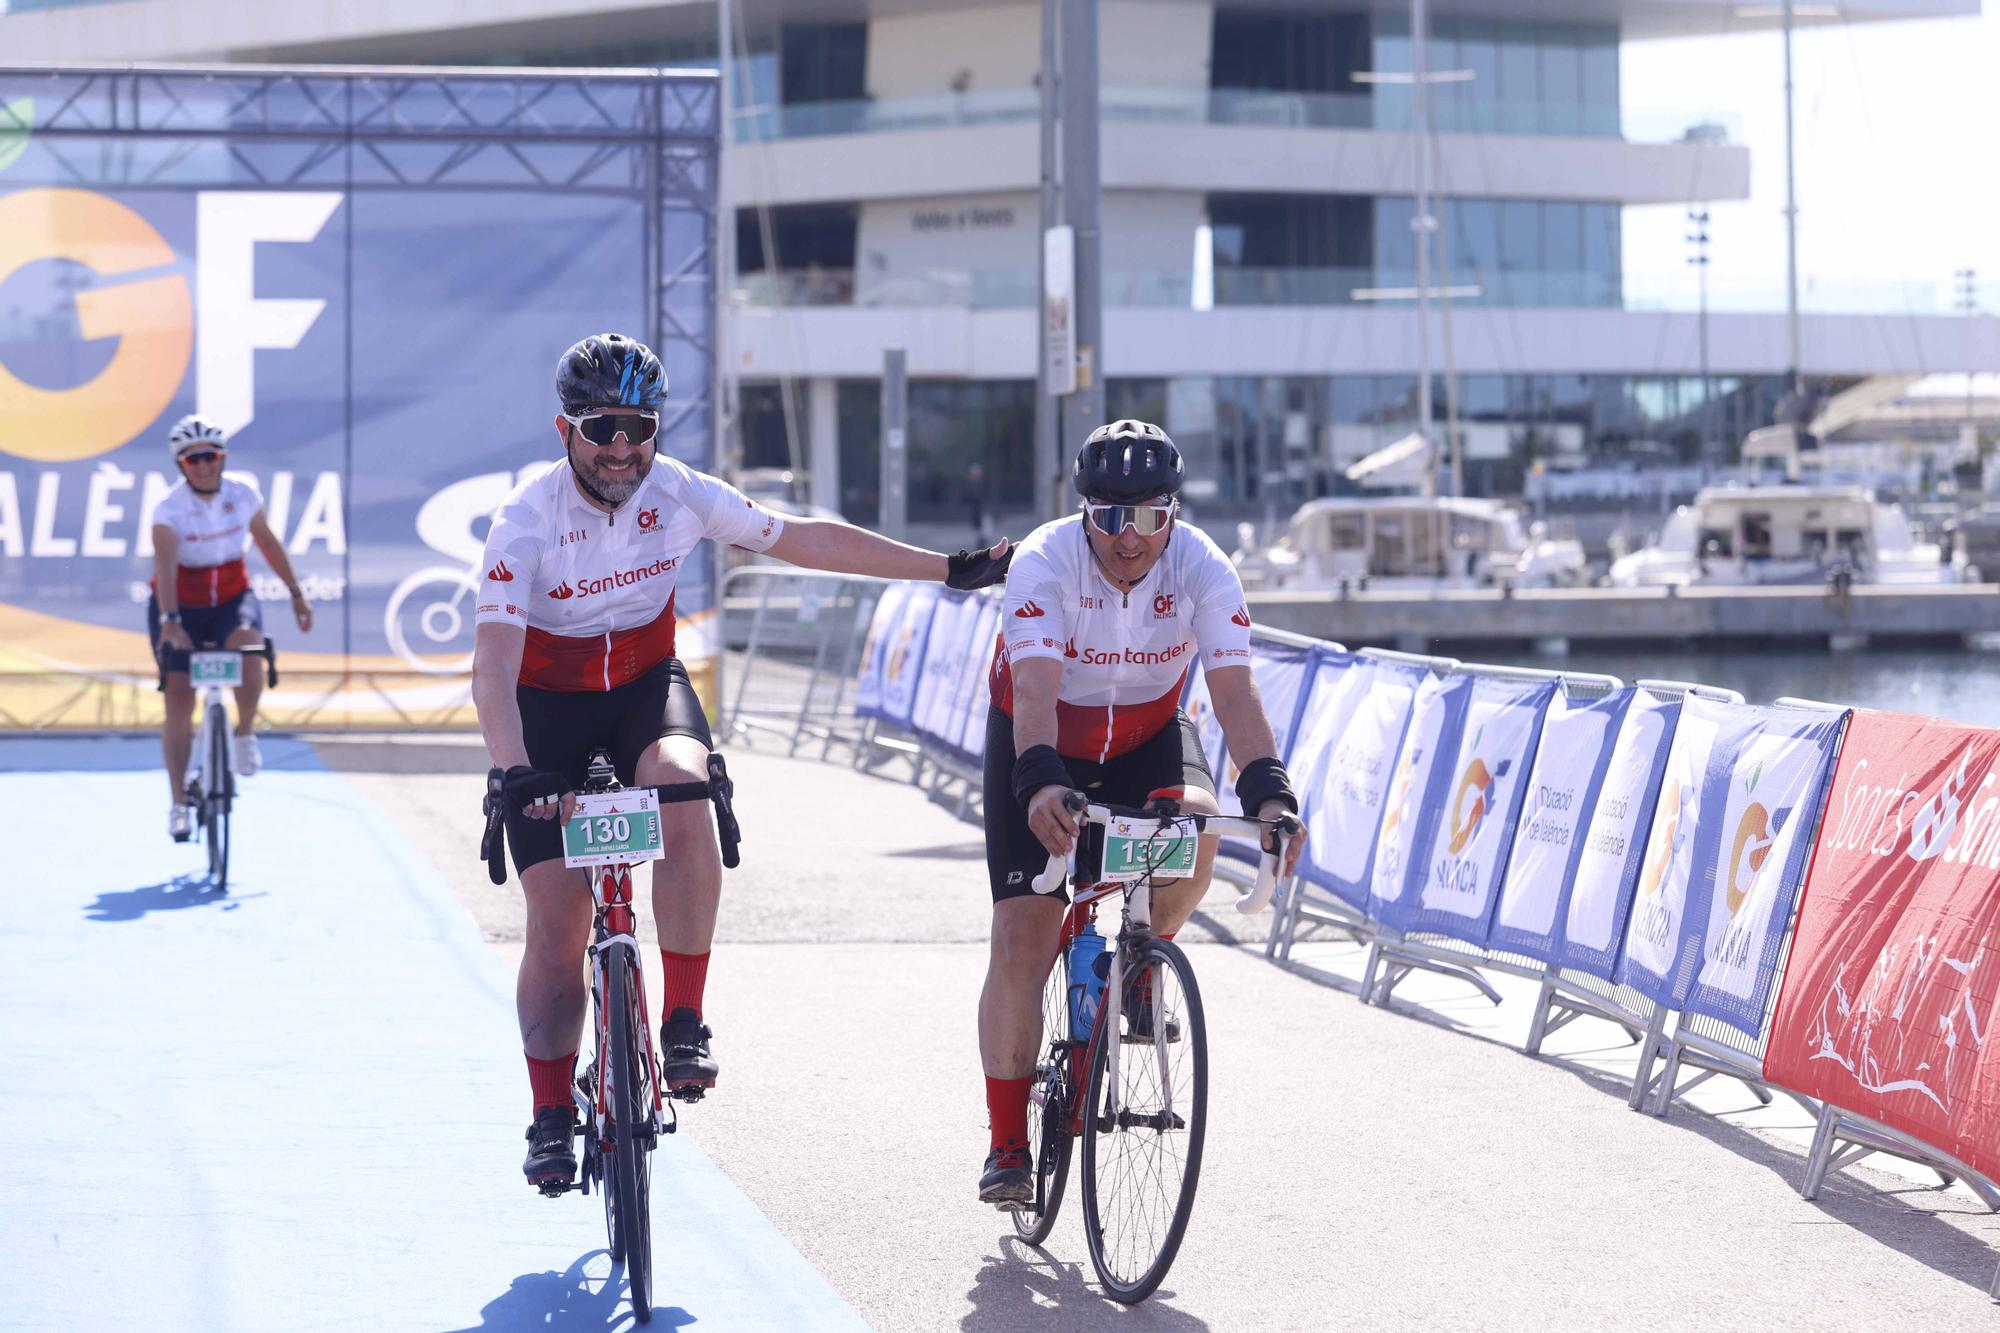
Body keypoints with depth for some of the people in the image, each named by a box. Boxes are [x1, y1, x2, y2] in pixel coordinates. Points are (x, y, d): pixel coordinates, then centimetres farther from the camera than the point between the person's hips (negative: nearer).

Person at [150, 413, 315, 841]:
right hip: (182, 607, -1)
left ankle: (246, 734, -12)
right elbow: (165, 567, -32)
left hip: (232, 599, 1)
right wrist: (170, 621, -47)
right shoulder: (170, 509, -19)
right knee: (179, 699, -3)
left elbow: (267, 541, 8)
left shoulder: (243, 493, -8)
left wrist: (295, 592, 10)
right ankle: (179, 803, 8)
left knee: (246, 645, -34)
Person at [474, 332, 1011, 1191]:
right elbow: (493, 663, -31)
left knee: (682, 792, -33)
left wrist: (947, 569, 1)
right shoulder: (528, 521, -23)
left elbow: (801, 539, -1)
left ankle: (685, 1023, -23)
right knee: (556, 921, -8)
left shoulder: (677, 494, -12)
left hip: (647, 689, 2)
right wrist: (516, 773, -47)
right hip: (548, 709, -2)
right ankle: (550, 1117, 8)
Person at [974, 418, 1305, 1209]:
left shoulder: (1203, 570, -23)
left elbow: (1234, 690, -32)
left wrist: (1267, 790, -49)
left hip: (1147, 735, 2)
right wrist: (1040, 783, -59)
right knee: (1020, 942, -11)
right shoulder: (1045, 562, -29)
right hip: (1043, 739, -1)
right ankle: (1007, 1146, 2)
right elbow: (1035, 690, -41)